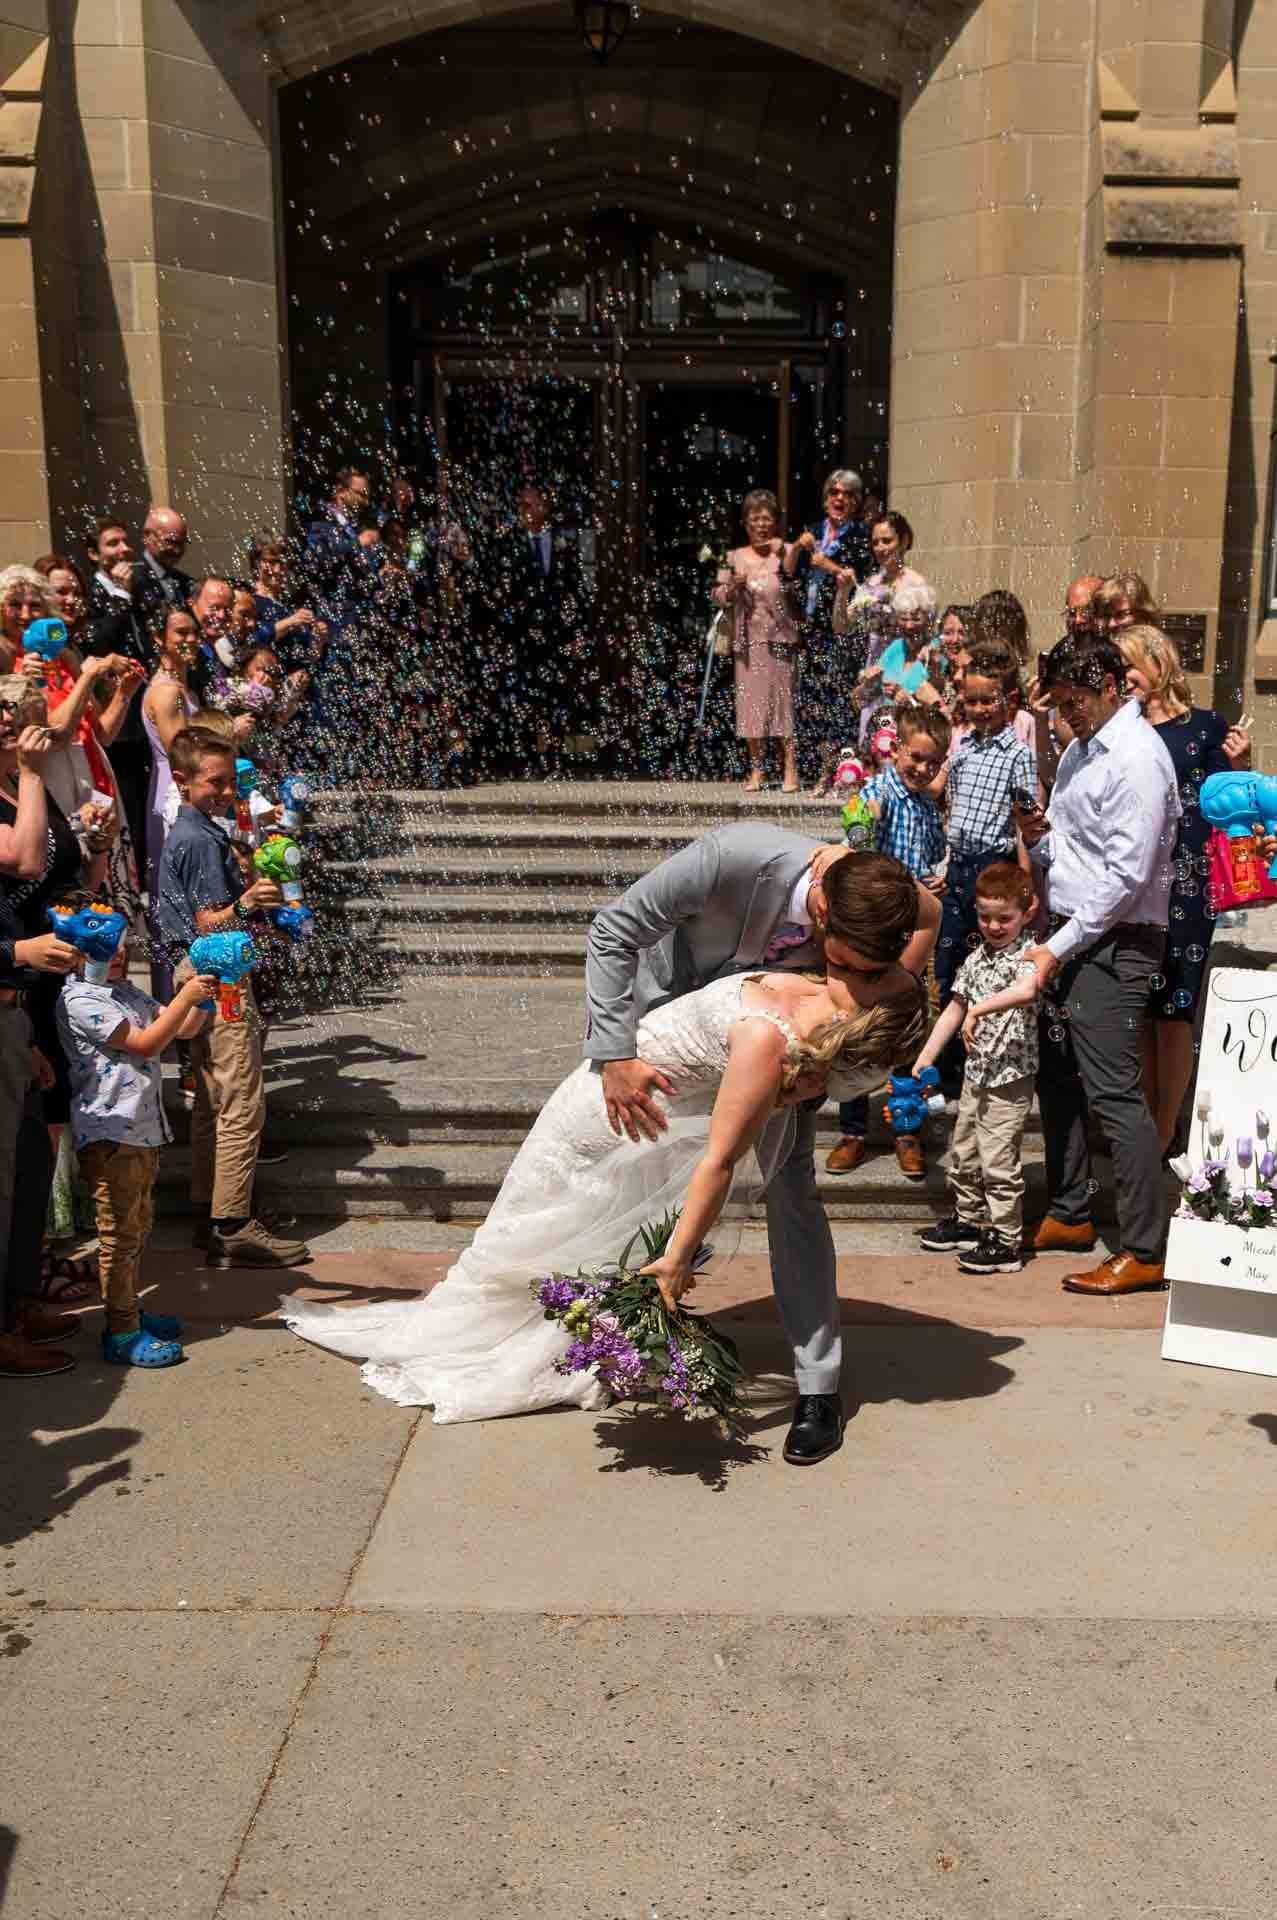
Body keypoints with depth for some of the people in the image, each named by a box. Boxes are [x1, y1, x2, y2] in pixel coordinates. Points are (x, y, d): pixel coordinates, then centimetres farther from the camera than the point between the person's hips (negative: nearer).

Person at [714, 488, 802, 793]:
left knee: (784, 700, -2)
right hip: (747, 641, 2)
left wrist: (783, 553, -21)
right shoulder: (735, 558, 10)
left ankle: (790, 769, 2)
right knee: (751, 702, 3)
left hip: (780, 639, -2)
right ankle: (756, 770, 11)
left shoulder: (785, 553, 3)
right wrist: (732, 587, -9)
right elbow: (718, 597, 10)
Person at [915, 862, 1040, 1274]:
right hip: (976, 1071, 8)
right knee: (962, 1152, 19)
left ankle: (1007, 1242, 6)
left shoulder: (1028, 955, -14)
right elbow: (954, 1010, 15)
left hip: (1010, 1075, -8)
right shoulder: (976, 959, 9)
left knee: (998, 1160, -5)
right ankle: (968, 1220, 36)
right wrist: (924, 1059, 10)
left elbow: (1026, 991, -37)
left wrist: (979, 1009, -39)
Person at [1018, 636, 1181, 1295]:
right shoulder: (1081, 748, 16)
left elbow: (1126, 875, -19)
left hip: (1114, 943, -9)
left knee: (1114, 1091, -9)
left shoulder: (1136, 757, -14)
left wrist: (1059, 947, -17)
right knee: (1057, 1078, 15)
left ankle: (1144, 1252, -2)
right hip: (1068, 935, 10)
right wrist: (1039, 838, 0)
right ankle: (1069, 1215, 29)